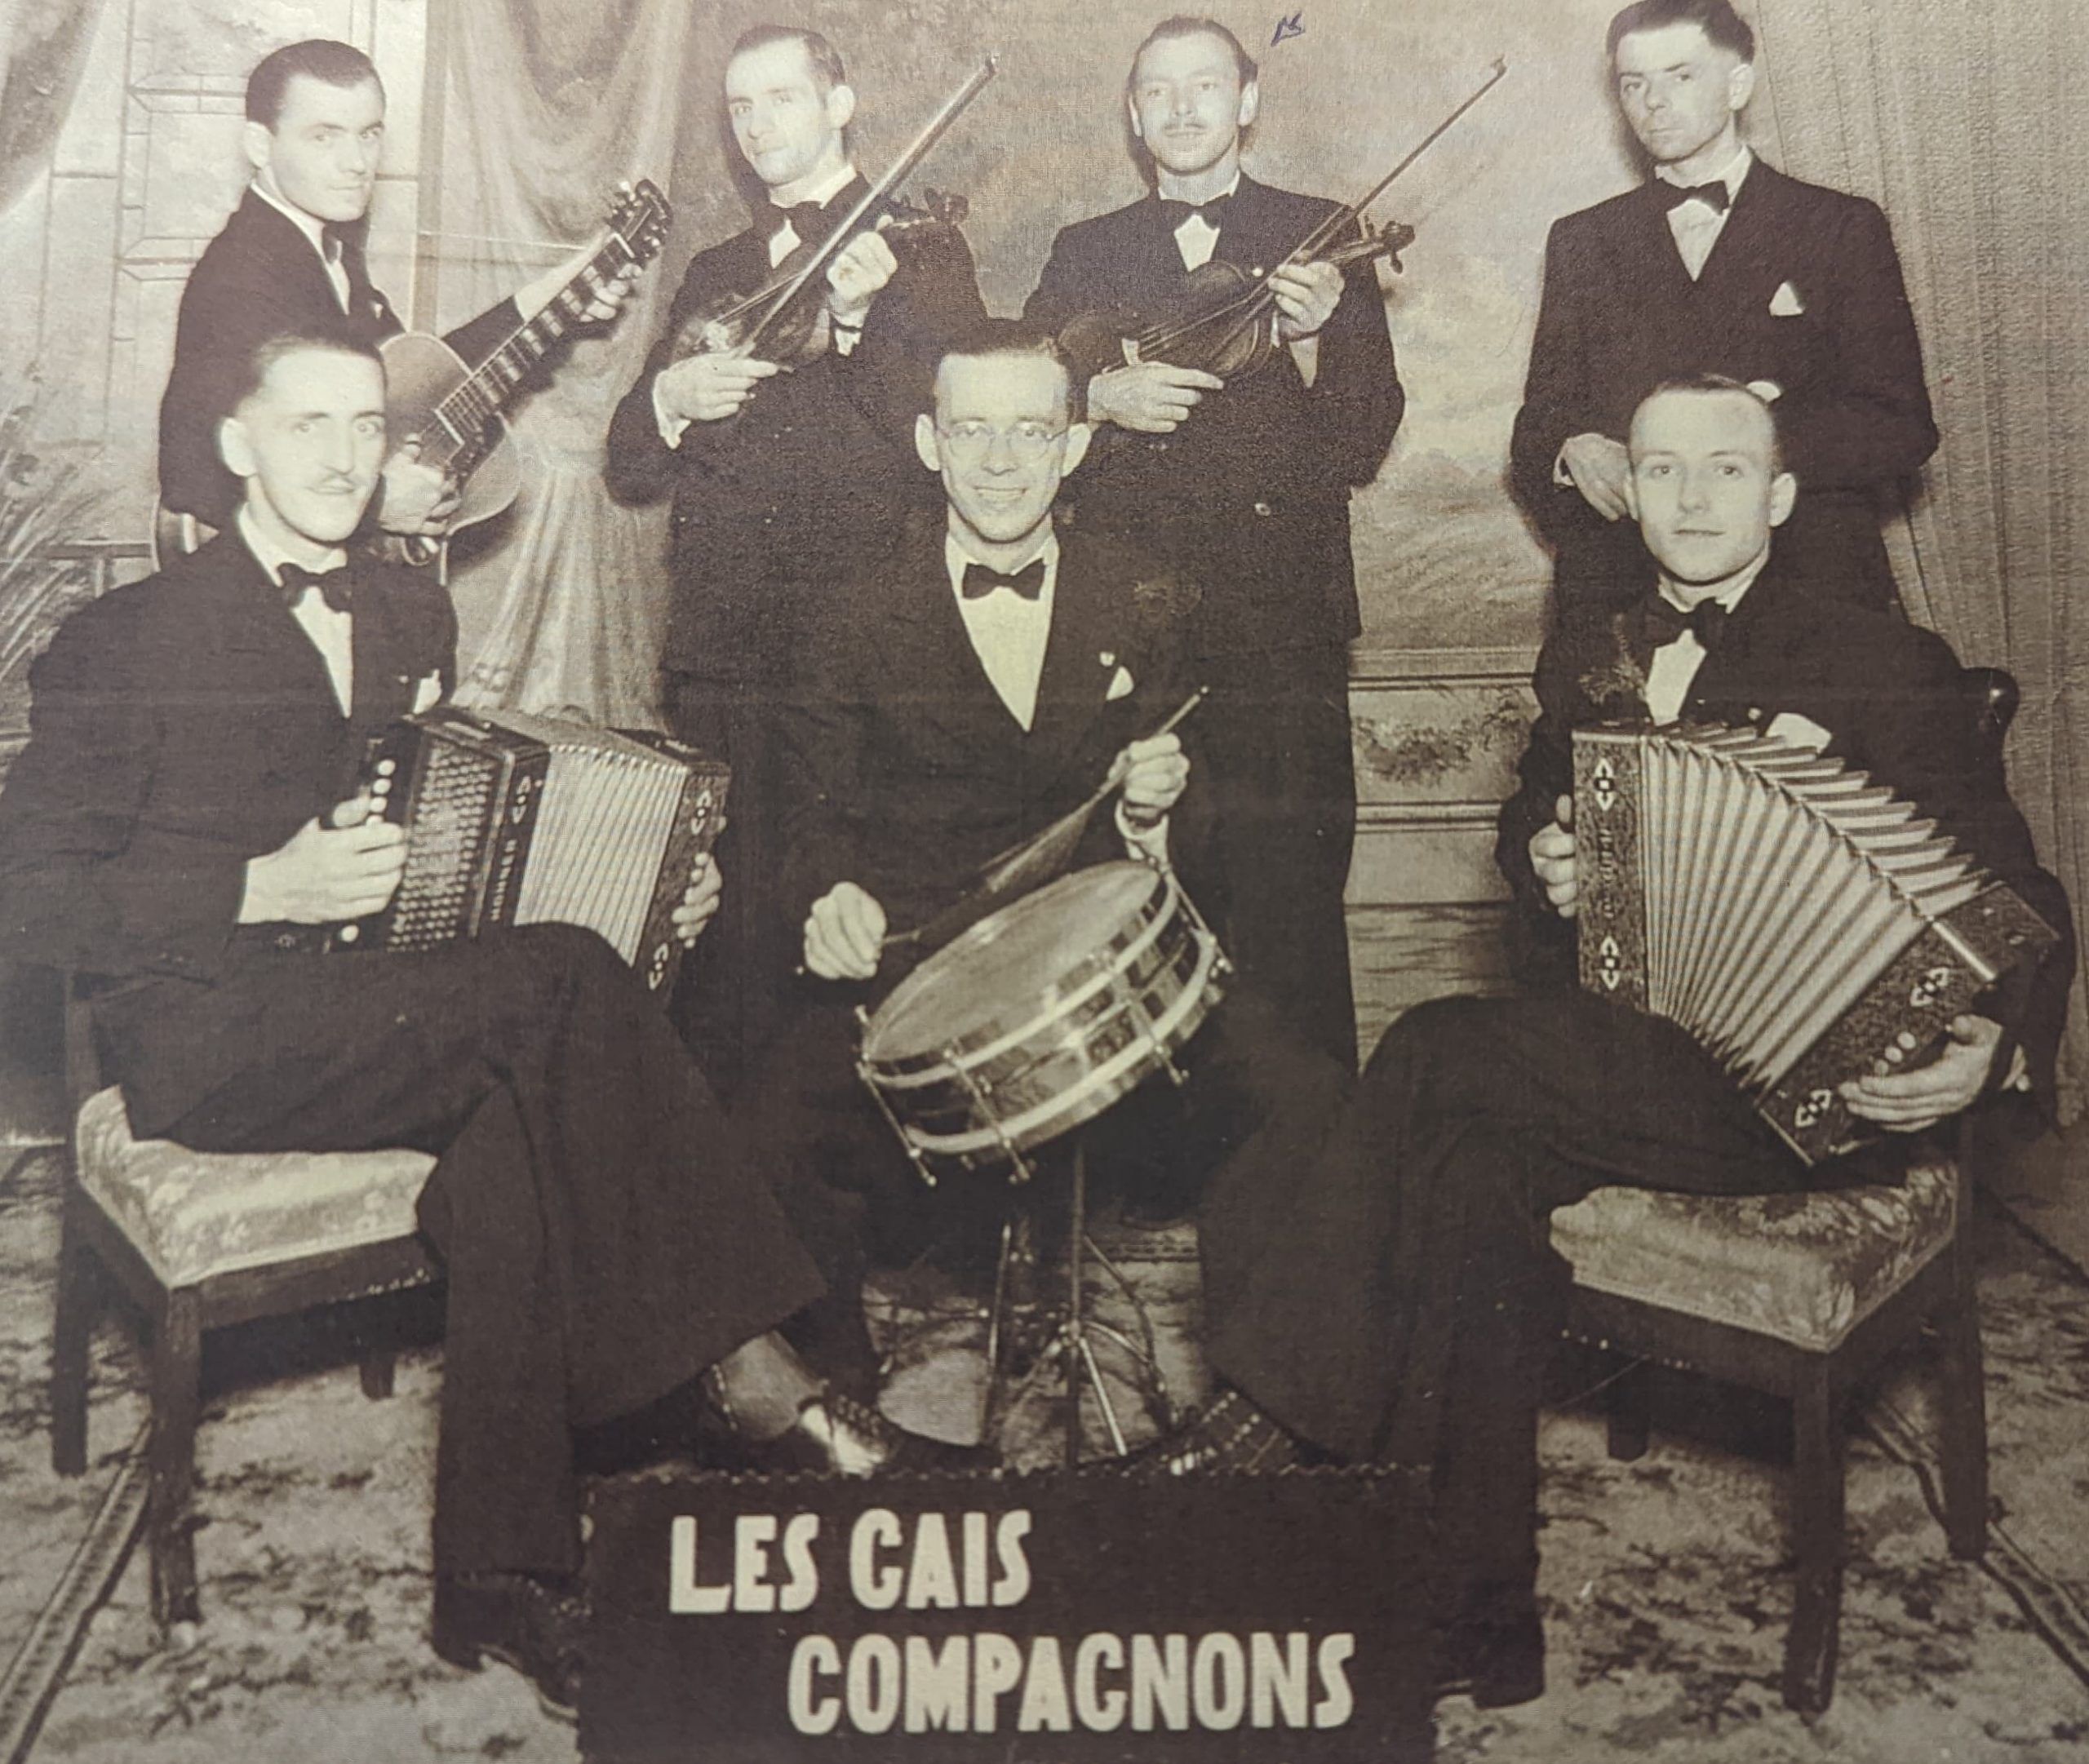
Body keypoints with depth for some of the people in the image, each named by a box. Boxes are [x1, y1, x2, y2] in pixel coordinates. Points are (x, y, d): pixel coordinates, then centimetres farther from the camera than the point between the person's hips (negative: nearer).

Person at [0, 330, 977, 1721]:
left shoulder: (413, 615, 16)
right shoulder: (130, 643, -3)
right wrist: (263, 890, -19)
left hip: (384, 1014, 6)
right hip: (207, 1045, -6)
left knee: (509, 1120, -30)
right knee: (567, 982, -29)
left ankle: (499, 1573, -22)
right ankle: (756, 1383, -26)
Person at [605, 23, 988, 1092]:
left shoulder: (924, 255, 9)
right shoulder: (715, 274, 21)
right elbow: (629, 472, 17)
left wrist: (862, 317, -18)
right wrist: (670, 397, -6)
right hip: (722, 655, 4)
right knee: (731, 923, 3)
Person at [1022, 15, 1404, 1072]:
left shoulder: (1319, 240, 12)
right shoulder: (1083, 255, 18)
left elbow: (1362, 449, 5)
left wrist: (1311, 337, -12)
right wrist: (1100, 398, -7)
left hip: (1280, 634, -1)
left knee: (1289, 903, -5)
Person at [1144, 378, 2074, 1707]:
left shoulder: (1889, 668, -3)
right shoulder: (1592, 651, 15)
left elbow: (2012, 901, -4)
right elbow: (1538, 807, 29)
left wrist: (1998, 1044, -25)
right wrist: (1543, 859, 4)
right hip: (1604, 1055, 6)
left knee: (1438, 1052, -26)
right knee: (1476, 1172, -27)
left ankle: (1282, 1399, -14)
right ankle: (1486, 1621, -18)